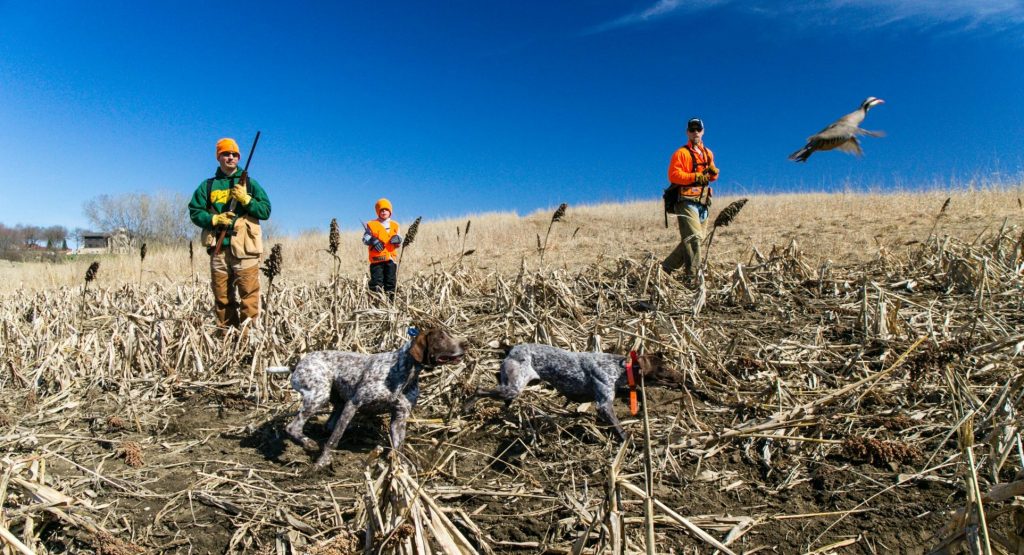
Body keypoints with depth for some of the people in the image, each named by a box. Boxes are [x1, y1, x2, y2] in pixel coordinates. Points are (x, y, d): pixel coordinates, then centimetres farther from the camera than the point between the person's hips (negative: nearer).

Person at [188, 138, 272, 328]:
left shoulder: (250, 183, 12)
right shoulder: (207, 186, 15)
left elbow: (266, 211, 5)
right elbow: (194, 212, 11)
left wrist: (246, 199, -9)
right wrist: (214, 219, -7)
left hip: (245, 248, -2)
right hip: (219, 248, 2)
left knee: (249, 294, -10)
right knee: (222, 297, 6)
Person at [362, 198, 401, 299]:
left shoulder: (394, 225, 16)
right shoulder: (371, 225, 5)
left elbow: (399, 244, 17)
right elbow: (365, 239, 0)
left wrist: (397, 239, -7)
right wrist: (373, 241, -20)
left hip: (390, 258, 3)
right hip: (377, 258, -3)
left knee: (390, 283, 4)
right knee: (376, 283, -9)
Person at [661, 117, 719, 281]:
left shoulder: (708, 153, 20)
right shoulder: (681, 153, -2)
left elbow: (712, 176, 25)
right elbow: (674, 175, -13)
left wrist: (713, 172, 2)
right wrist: (696, 177, -21)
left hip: (702, 202, 8)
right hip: (686, 201, -8)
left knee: (698, 238, 10)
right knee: (694, 237, -18)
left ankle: (667, 267, 20)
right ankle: (691, 277, -18)